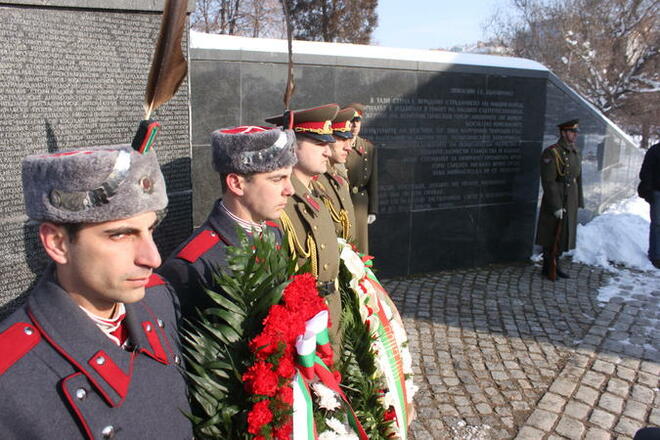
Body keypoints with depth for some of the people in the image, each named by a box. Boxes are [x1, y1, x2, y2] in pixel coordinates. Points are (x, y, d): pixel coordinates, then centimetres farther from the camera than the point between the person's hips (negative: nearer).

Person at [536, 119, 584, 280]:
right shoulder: (551, 153, -15)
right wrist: (556, 206, -21)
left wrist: (579, 202, 13)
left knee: (564, 235, 14)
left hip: (570, 203, 8)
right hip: (555, 202, -8)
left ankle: (555, 265, 27)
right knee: (551, 236, 1)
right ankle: (547, 268, 14)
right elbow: (548, 182, -19)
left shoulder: (575, 152, 11)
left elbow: (578, 179, 16)